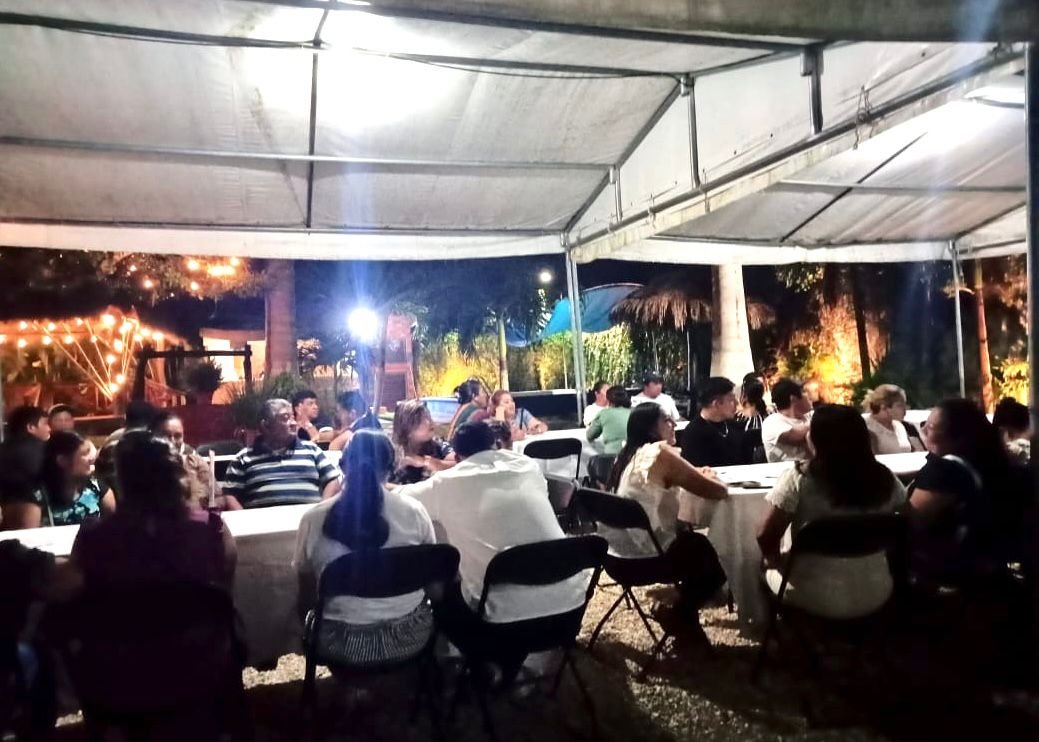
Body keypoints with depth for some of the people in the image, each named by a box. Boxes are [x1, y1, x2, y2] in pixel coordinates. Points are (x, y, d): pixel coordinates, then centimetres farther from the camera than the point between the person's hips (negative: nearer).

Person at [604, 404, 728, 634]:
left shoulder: (630, 452, 8)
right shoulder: (662, 453, -16)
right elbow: (719, 491, -14)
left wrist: (696, 476, 9)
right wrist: (708, 477, 7)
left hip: (622, 546, 8)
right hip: (647, 551, -8)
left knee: (696, 541, 26)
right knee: (716, 556, 14)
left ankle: (682, 610, 30)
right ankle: (682, 617, 25)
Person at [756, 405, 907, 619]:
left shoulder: (799, 478, -18)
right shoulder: (884, 478, -7)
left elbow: (766, 537, -16)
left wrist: (775, 560, 4)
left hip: (817, 599, -4)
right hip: (876, 595, 4)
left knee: (769, 567, 26)